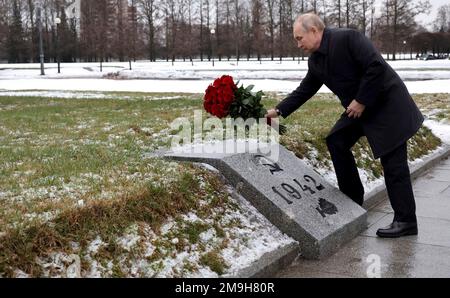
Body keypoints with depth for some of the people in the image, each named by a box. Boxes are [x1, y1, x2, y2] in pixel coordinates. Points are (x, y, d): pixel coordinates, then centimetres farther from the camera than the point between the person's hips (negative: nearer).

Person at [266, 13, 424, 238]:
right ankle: (352, 200, 17)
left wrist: (361, 101, -21)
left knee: (393, 163, -6)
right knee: (336, 142, 5)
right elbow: (304, 90, 12)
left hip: (386, 103, -8)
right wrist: (279, 111, 5)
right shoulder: (315, 60, 4)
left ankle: (405, 221, 3)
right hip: (358, 107, 9)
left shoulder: (348, 38, -21)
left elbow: (377, 66, -27)